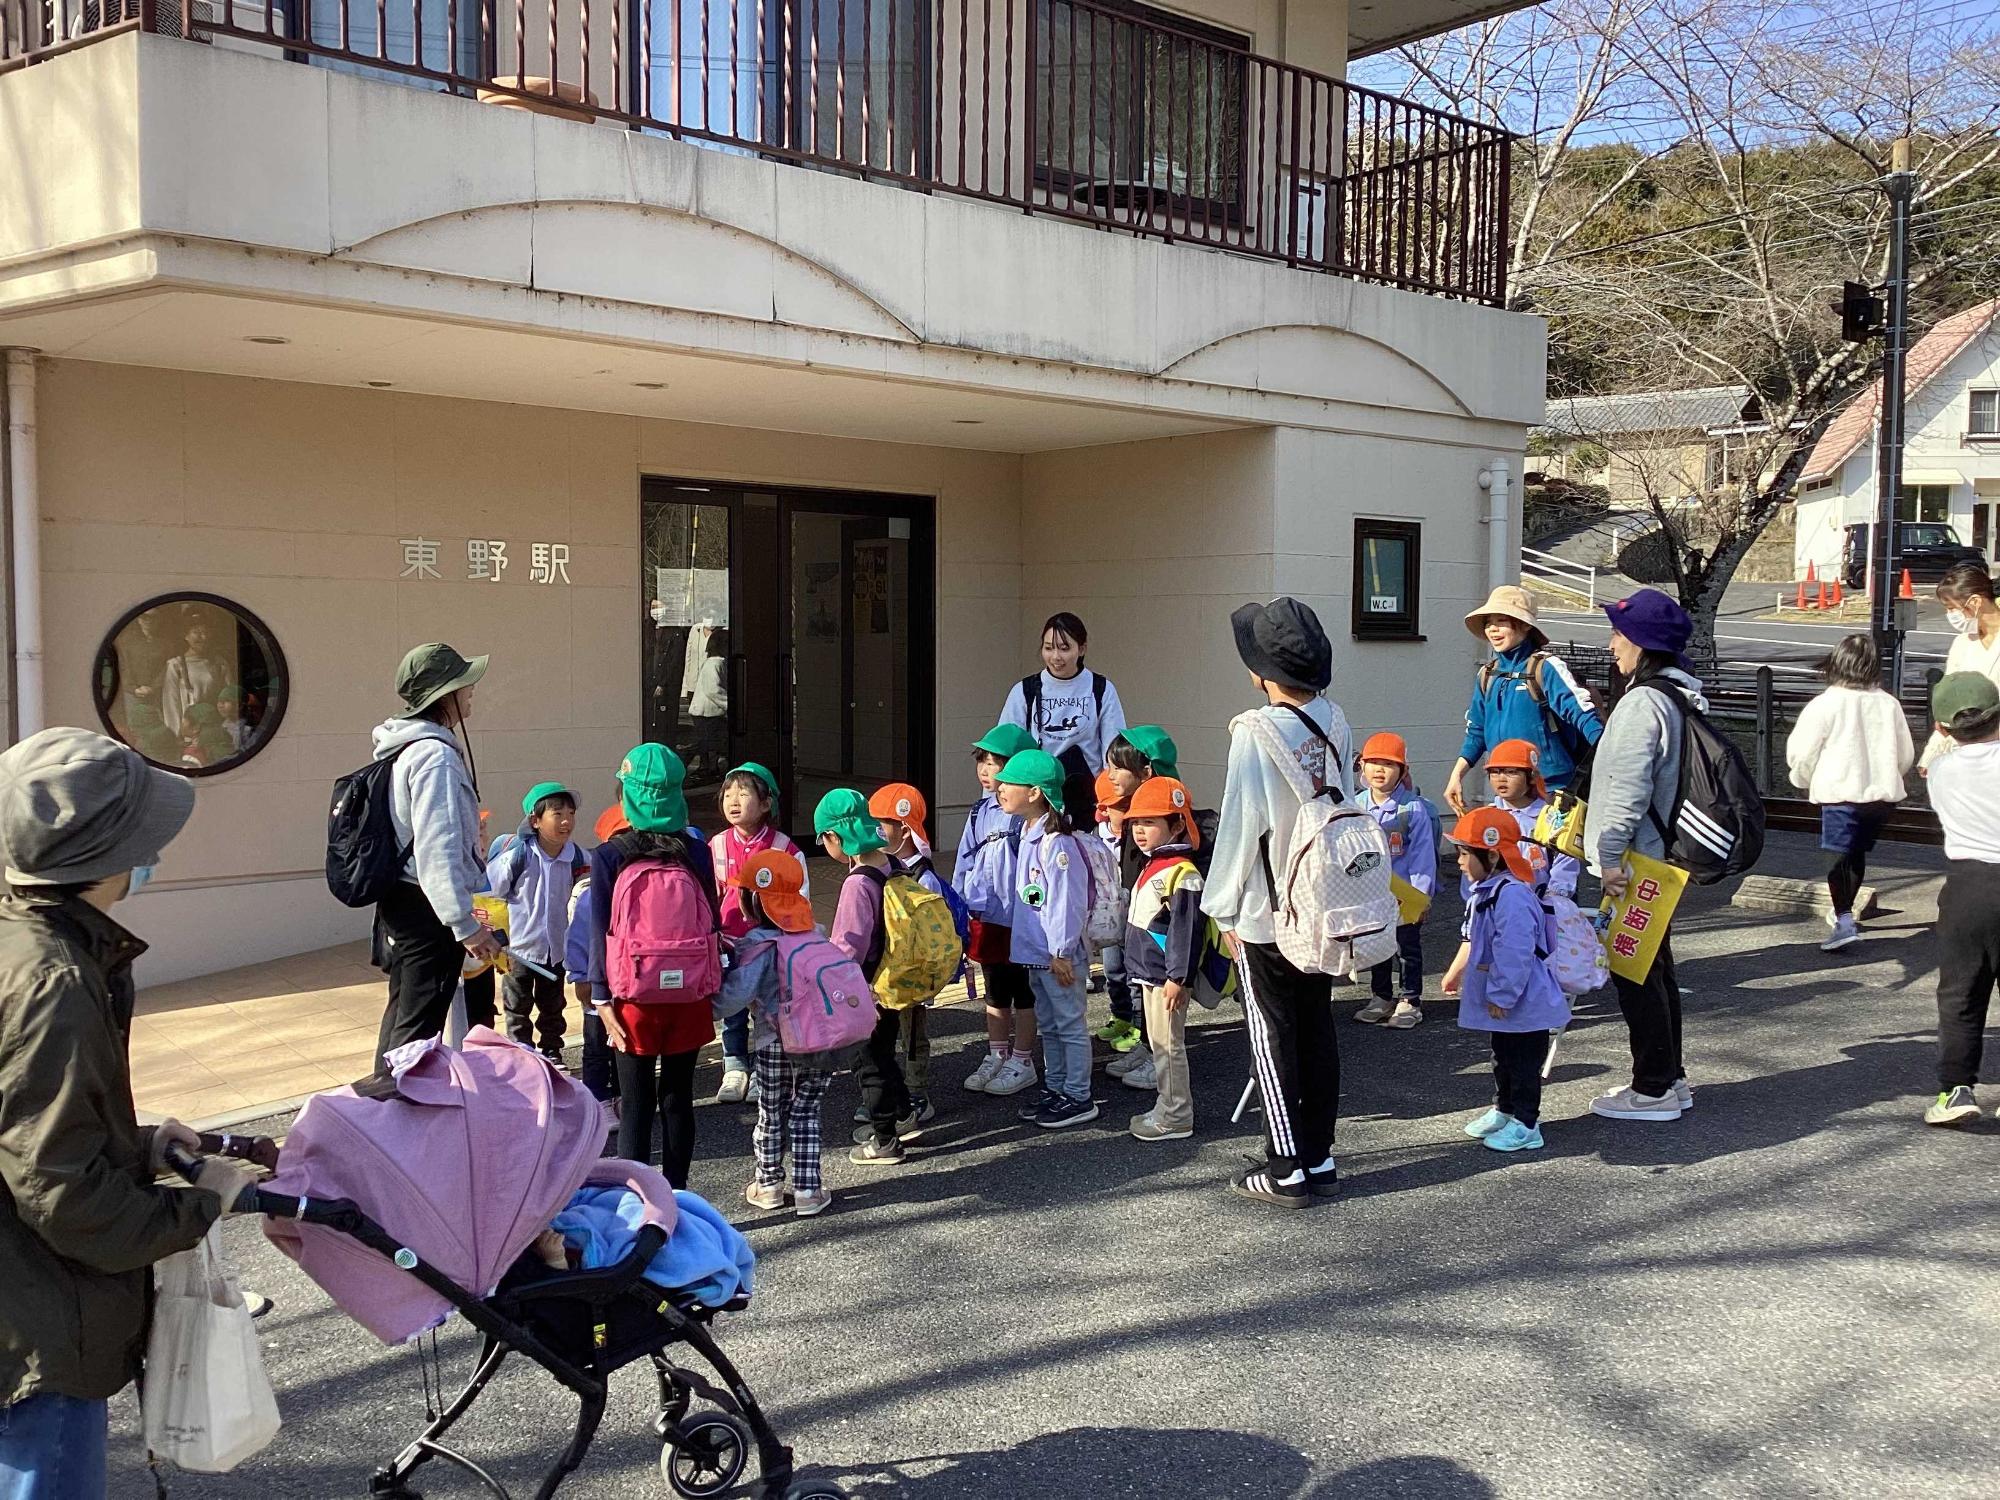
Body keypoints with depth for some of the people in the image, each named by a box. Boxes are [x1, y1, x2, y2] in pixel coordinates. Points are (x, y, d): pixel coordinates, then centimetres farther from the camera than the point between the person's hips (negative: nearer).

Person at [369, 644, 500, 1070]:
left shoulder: (406, 748, 12)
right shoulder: (436, 755, -19)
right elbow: (438, 850, -26)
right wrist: (467, 925, -27)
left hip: (399, 902, 10)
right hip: (428, 909, -10)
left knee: (402, 1013, 20)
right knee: (419, 1025, -5)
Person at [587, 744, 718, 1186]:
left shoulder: (607, 857, -5)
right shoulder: (695, 851, -1)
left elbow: (601, 933, -7)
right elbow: (712, 922, 3)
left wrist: (602, 999, -3)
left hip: (634, 999, -2)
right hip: (688, 998, 2)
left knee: (635, 1104, 6)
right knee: (678, 1099, 11)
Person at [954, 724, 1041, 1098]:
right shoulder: (980, 811, 7)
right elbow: (964, 864, 13)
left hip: (1017, 920, -7)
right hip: (984, 917, 7)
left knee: (1023, 993, 8)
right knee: (995, 992, 19)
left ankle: (1022, 1063, 20)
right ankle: (997, 1056, 31)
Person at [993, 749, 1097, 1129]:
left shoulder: (1056, 843, -21)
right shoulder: (1028, 835, 9)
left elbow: (1068, 900, -22)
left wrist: (1061, 952, -19)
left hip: (1059, 956, -10)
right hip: (1035, 954, 10)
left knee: (1070, 1024, 2)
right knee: (1048, 1024, 19)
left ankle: (1079, 1098, 11)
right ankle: (1054, 1089, 31)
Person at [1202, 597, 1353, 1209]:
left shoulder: (1257, 733, -18)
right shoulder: (1334, 723, 0)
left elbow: (1241, 826, -15)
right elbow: (1344, 803, 7)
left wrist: (1225, 910, -6)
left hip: (1266, 913, -6)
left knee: (1274, 1040, 3)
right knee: (1317, 1031, 13)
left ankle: (1288, 1171, 8)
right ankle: (1320, 1160, 21)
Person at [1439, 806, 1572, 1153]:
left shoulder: (1512, 895, -26)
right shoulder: (1487, 890, 9)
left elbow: (1514, 953, -28)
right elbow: (1474, 940, 22)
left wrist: (1501, 995, -24)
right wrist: (1456, 972, 28)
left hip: (1522, 1003, -10)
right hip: (1501, 999, 10)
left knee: (1522, 1060, 1)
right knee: (1503, 1056, 22)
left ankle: (1525, 1125, 9)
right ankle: (1503, 1111, 35)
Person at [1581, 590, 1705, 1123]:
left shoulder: (1643, 703, -20)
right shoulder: (1683, 695, 13)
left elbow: (1628, 789, -24)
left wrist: (1610, 854, -19)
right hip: (1663, 857, 10)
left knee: (1634, 973, -2)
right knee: (1656, 968, 17)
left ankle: (1653, 1089, 4)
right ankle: (1670, 1079, 26)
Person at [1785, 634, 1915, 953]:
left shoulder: (1824, 705, -10)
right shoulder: (1889, 704, 5)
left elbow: (1800, 753, -6)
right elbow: (1906, 754, 12)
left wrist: (1803, 779, 14)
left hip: (1840, 792, -5)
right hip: (1883, 793, 5)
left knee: (1838, 856, -4)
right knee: (1858, 853, 20)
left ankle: (1844, 921, -18)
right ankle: (1844, 911, 35)